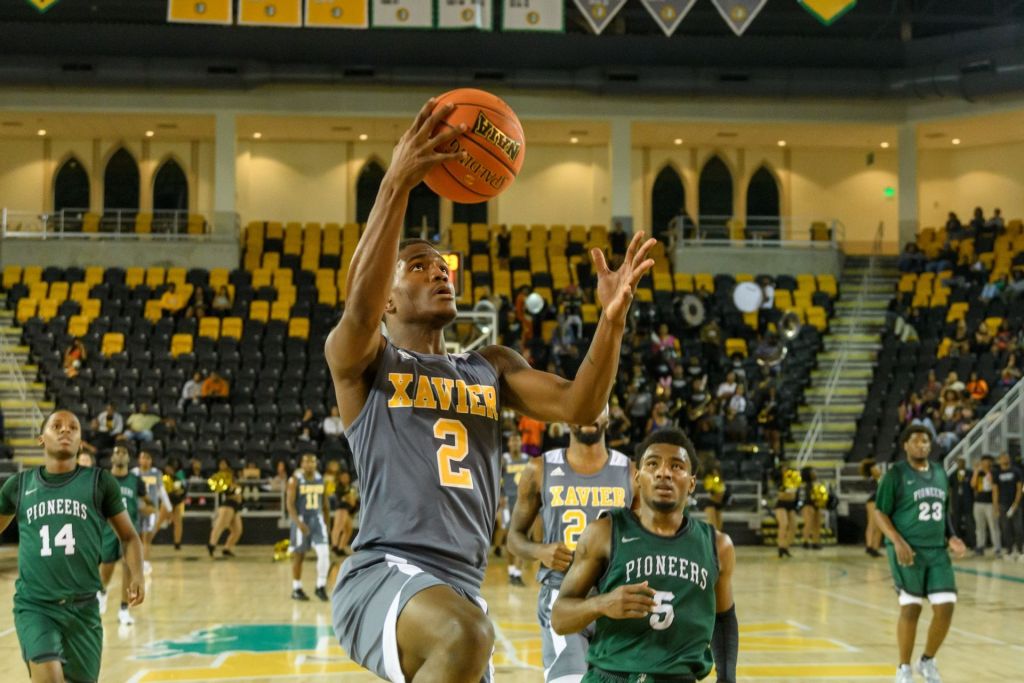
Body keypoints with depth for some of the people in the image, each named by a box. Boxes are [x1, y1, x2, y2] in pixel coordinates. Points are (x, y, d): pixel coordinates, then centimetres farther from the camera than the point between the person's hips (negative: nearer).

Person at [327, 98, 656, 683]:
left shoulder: (491, 367, 21)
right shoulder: (361, 362, 6)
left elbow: (579, 407, 6)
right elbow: (359, 306, -18)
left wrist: (613, 319, -12)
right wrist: (397, 185, -29)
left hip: (462, 589, 7)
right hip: (385, 576, -7)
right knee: (465, 636, -38)